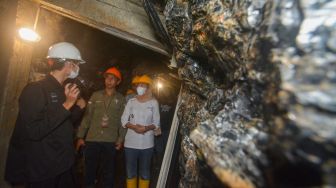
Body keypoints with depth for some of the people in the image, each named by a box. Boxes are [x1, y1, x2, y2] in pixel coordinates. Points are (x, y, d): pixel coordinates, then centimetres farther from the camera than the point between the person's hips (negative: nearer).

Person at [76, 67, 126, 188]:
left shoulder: (121, 99, 4)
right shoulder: (96, 95, 6)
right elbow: (87, 116, 4)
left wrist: (121, 139, -4)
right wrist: (80, 136, 1)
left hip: (110, 141, -1)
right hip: (92, 139, 1)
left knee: (108, 171, 10)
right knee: (90, 169, 10)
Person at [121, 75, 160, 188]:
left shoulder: (153, 102, -1)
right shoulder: (131, 101, 4)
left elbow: (156, 123, 1)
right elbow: (124, 121, 3)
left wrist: (147, 128, -19)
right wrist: (134, 127, -15)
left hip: (146, 143, -1)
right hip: (131, 142, 2)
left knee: (145, 173, 10)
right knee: (130, 172, 10)